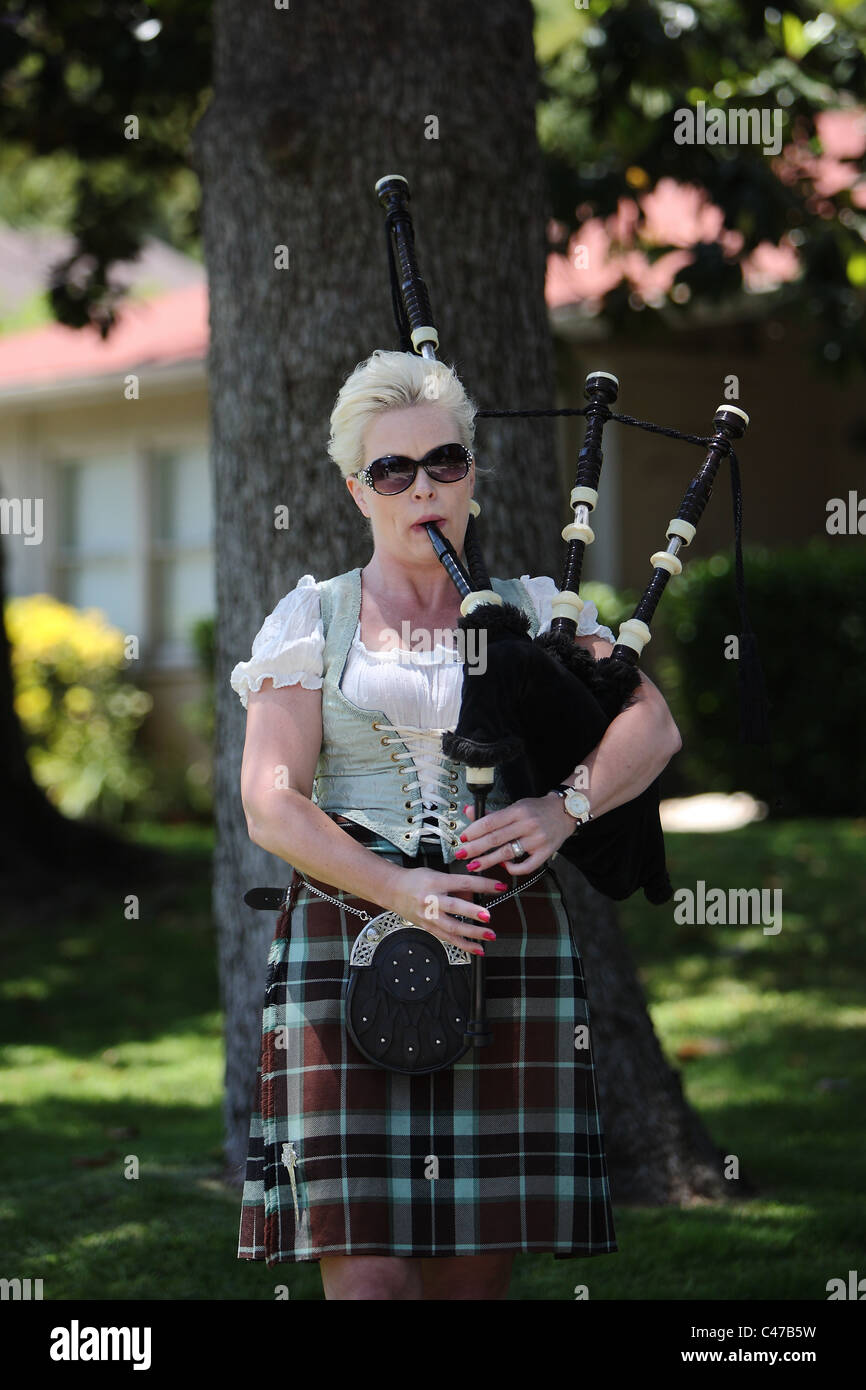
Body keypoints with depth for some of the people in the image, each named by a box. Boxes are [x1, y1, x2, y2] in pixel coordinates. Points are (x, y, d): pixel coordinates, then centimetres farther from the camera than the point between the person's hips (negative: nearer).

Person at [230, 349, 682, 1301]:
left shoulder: (533, 609, 15)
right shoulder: (311, 618, 10)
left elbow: (651, 724, 4)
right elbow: (270, 805, 1)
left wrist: (560, 809, -15)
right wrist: (398, 891, -15)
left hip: (510, 947, 2)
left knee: (477, 1272, 1)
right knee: (368, 1273, -12)